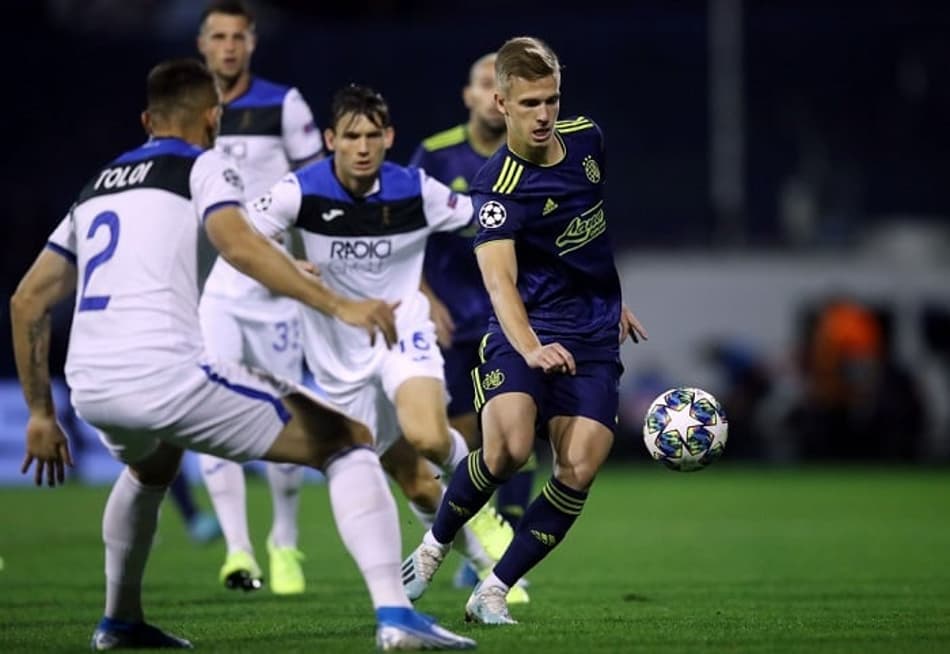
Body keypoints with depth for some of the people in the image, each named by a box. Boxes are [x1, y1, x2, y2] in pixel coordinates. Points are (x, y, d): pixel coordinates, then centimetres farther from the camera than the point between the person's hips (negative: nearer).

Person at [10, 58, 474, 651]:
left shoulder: (95, 187, 26)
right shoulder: (203, 167, 7)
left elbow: (28, 301, 25)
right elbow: (239, 245, -15)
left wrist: (41, 413, 31)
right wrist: (337, 305, -19)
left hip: (91, 388, 7)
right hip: (168, 375, -7)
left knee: (153, 466, 42)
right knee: (348, 442, 4)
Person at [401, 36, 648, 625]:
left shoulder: (587, 138, 2)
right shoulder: (498, 188, -17)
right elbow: (499, 281, -30)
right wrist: (531, 348, -48)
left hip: (596, 335, 5)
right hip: (529, 328, -5)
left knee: (579, 470, -13)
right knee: (508, 448, -28)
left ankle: (494, 591, -1)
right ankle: (436, 545, 0)